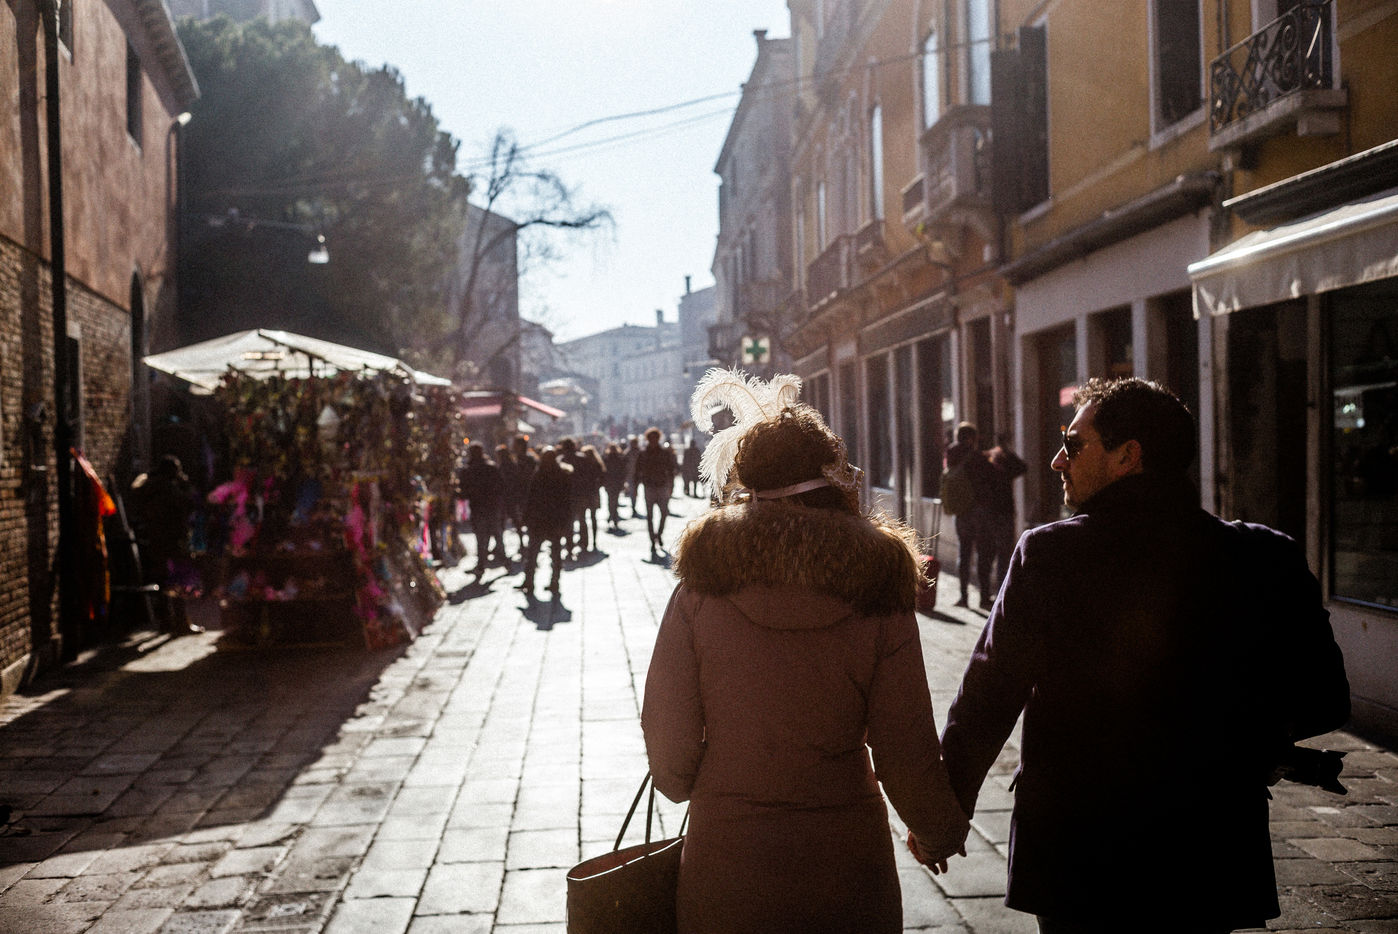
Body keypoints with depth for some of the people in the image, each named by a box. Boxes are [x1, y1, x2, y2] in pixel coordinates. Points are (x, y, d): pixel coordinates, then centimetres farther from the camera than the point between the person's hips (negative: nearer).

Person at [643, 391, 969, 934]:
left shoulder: (701, 588, -10)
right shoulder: (879, 591, -11)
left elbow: (667, 737, -6)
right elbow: (906, 753, -8)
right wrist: (942, 833, 11)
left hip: (724, 860, 0)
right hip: (846, 864, 0)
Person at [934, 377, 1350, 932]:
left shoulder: (1047, 554, -14)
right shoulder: (1262, 559, -7)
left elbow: (988, 696, -10)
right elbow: (1322, 702, -3)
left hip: (1074, 864, -2)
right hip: (1211, 861, 3)